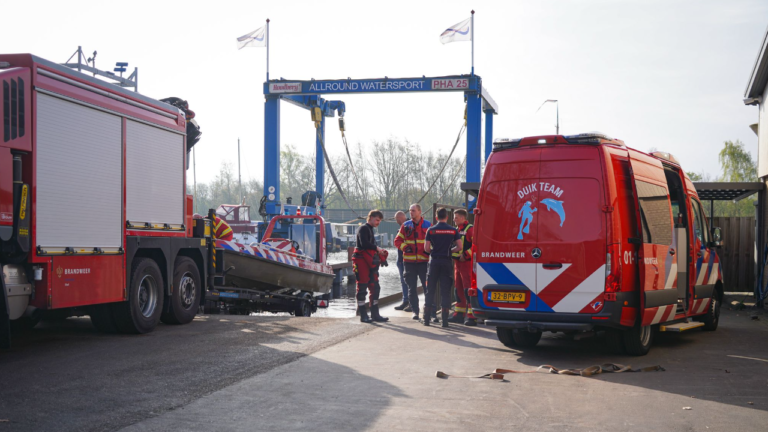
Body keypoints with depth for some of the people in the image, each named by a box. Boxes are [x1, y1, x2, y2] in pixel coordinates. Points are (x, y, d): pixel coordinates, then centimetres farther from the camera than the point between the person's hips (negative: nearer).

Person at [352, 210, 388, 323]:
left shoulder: (370, 230, 22)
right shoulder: (363, 229, -8)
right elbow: (364, 244, -23)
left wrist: (380, 252, 8)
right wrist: (377, 248, -13)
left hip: (370, 264, 10)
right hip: (362, 262, -10)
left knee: (375, 288, 8)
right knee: (362, 288, -4)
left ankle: (375, 314, 13)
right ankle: (363, 316, -2)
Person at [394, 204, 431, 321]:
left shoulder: (428, 225, 4)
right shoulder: (405, 225, 8)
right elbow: (397, 240, 9)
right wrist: (404, 247, -9)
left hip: (424, 261, -2)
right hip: (409, 261, 2)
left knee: (428, 286, -4)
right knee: (412, 288, 6)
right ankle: (415, 311, 15)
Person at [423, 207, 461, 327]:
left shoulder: (431, 230, -1)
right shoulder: (453, 230, 1)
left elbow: (426, 248, -4)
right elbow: (459, 247, -3)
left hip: (434, 262, 0)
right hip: (447, 262, 0)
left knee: (430, 290, 7)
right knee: (445, 291, 3)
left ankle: (426, 318, 8)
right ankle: (445, 320, 1)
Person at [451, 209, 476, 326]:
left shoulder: (470, 229, -10)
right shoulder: (457, 230, 18)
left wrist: (466, 255, -21)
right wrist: (452, 253, 13)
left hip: (467, 262, -9)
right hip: (457, 262, 9)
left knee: (468, 289, -11)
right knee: (459, 289, 13)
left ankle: (472, 316, -10)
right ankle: (459, 314, 20)